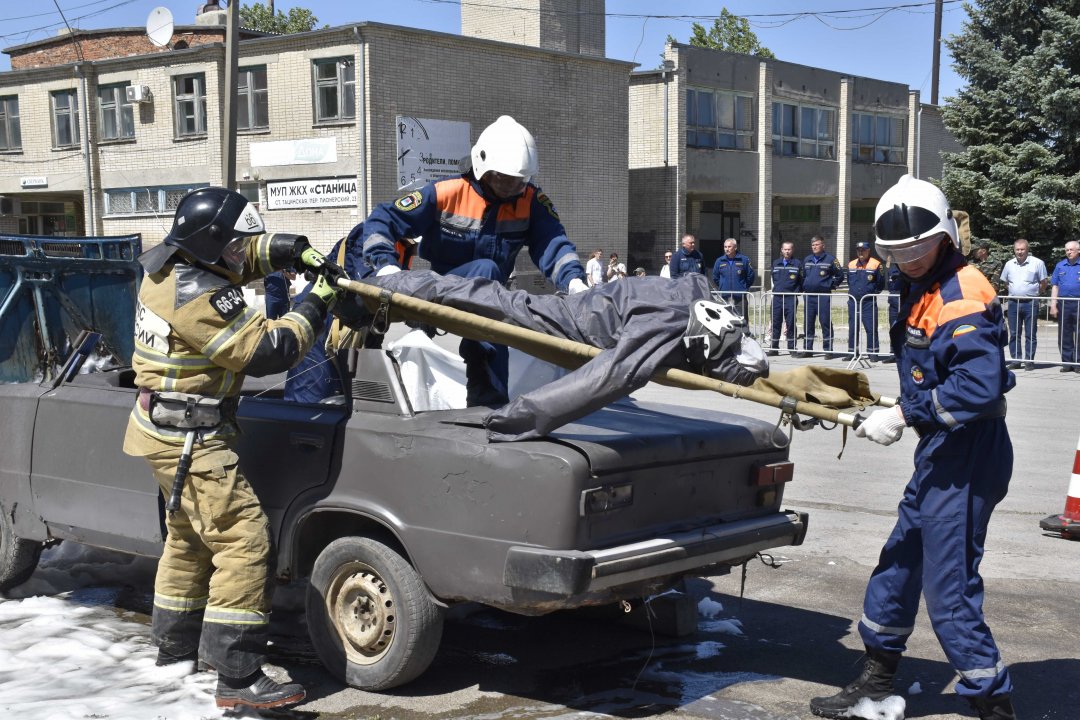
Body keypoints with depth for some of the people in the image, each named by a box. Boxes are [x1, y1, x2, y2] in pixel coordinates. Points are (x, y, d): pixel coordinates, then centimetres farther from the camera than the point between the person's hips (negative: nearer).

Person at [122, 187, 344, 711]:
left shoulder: (168, 262, 3)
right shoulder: (199, 299, -26)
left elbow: (244, 256, 18)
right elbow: (267, 350, -22)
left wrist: (294, 249, 3)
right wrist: (315, 306, -11)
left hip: (166, 429, 11)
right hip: (190, 441, -11)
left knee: (190, 537, 24)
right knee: (243, 542, -11)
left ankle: (174, 645, 40)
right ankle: (238, 678, -11)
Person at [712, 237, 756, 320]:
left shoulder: (744, 260, 0)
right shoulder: (719, 261, 8)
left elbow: (751, 276, 7)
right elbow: (715, 278, 19)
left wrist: (744, 288, 8)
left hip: (740, 298, -2)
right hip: (724, 297, 2)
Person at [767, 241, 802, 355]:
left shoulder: (797, 264, 1)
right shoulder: (776, 263, 13)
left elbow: (801, 281, 3)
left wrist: (796, 293, -3)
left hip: (791, 298, -3)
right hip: (777, 297, 4)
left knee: (791, 323, -2)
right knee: (775, 323, 4)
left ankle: (792, 348, 4)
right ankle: (773, 347, 10)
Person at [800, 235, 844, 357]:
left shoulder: (830, 260, -2)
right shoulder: (807, 260, 14)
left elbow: (840, 275, 2)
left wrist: (831, 285, -3)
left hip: (823, 296, -5)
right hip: (808, 296, 5)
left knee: (825, 322, -4)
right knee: (808, 323, 7)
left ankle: (828, 350, -1)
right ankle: (807, 349, 13)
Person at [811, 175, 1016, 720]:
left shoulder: (962, 295, -20)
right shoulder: (921, 289, 13)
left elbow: (979, 387, -30)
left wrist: (905, 416, -25)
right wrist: (897, 413, 9)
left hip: (966, 459, -11)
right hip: (942, 454, 11)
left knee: (949, 590, -6)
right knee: (898, 565, 19)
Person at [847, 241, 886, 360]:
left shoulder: (876, 264, -1)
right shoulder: (851, 265, 13)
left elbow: (881, 284, 2)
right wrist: (852, 292, 11)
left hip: (869, 302, -4)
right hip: (853, 301, 5)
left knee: (871, 328, -5)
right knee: (852, 328, 8)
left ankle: (873, 352, 1)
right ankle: (852, 352, 17)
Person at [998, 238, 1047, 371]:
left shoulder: (1037, 263, -2)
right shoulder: (1009, 264, 9)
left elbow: (1043, 284, 3)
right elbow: (1005, 282, 20)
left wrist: (1033, 293, 3)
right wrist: (1014, 292, 12)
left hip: (1030, 303, -4)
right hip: (1013, 303, 4)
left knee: (1030, 334, 1)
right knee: (1014, 334, 6)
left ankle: (1029, 360, 5)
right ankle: (1016, 360, 13)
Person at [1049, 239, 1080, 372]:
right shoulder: (1060, 266, 12)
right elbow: (1055, 286, 12)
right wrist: (1053, 305, 5)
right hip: (1064, 304, 3)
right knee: (1064, 335, 6)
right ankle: (1067, 362, 12)